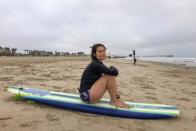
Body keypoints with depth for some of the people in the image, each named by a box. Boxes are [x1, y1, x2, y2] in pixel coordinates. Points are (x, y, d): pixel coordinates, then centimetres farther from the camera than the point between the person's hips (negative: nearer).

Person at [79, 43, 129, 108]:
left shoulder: (99, 64, 8)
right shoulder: (95, 65, -20)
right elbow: (115, 72, -24)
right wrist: (113, 68, -3)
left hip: (91, 93, 9)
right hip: (86, 95, -9)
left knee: (111, 76, 1)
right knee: (109, 76, -18)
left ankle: (117, 99, 0)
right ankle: (114, 101, -5)